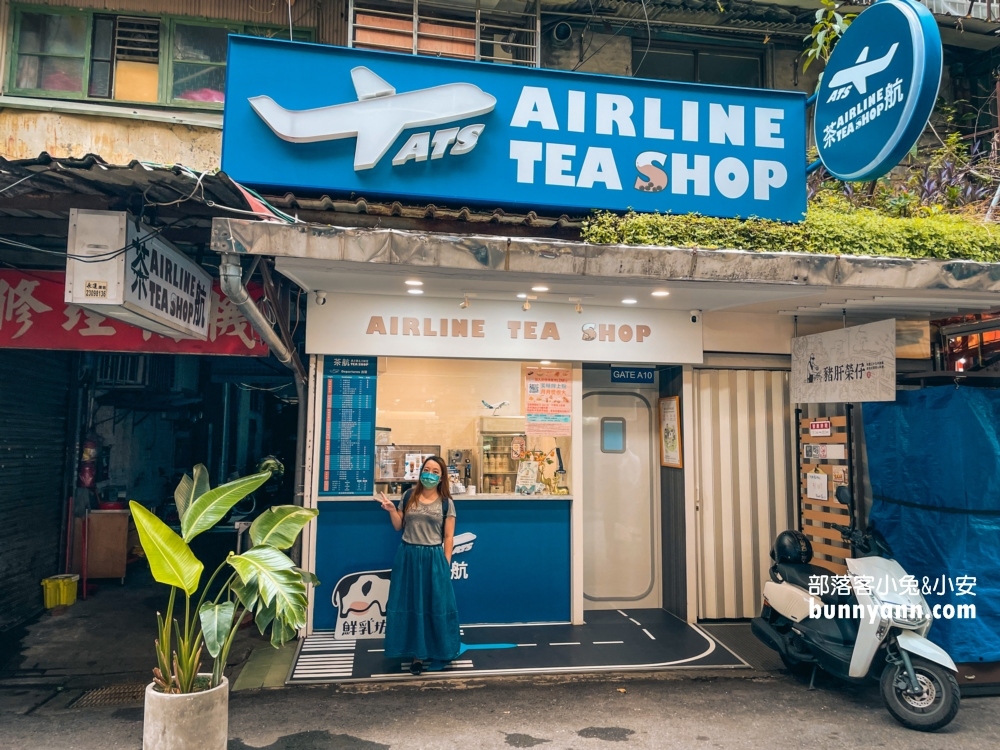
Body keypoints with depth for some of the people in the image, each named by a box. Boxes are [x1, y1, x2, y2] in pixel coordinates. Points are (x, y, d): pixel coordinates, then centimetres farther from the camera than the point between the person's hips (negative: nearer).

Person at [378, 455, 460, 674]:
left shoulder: (446, 503, -2)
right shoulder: (408, 496, 3)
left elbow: (448, 536, -1)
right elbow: (399, 527, 9)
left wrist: (446, 564, -5)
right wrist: (391, 510, -8)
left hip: (433, 558, -2)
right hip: (408, 557, 2)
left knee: (436, 605, 4)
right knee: (411, 605, 6)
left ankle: (437, 651, 20)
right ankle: (418, 653, 19)